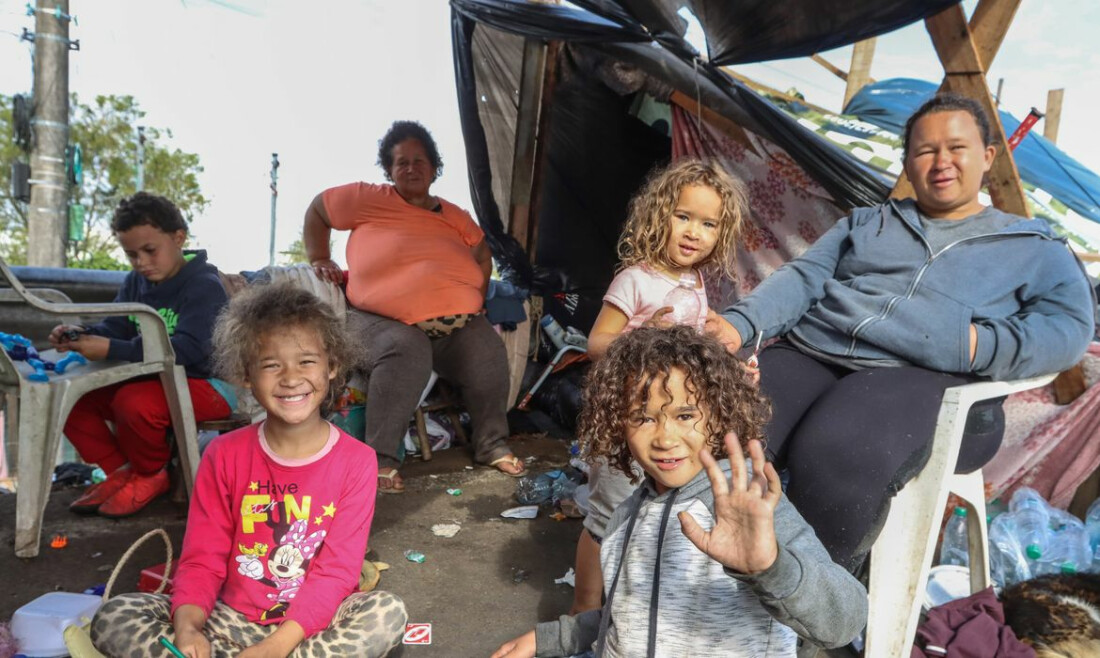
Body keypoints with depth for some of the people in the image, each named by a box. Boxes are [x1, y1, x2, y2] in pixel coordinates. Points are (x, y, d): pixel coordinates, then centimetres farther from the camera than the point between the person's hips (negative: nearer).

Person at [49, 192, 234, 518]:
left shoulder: (204, 285, -17)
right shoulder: (135, 282, 10)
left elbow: (188, 348, -29)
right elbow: (114, 327, 6)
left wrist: (111, 350, -35)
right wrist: (81, 334, -18)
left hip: (206, 384, -8)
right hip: (154, 380, 8)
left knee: (135, 402, -33)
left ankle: (152, 475, -3)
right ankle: (122, 470, 8)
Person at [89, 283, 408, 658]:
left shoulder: (356, 461, -9)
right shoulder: (225, 455, -1)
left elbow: (336, 571, -12)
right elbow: (201, 559, -2)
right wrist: (187, 626, -22)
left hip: (312, 624, -2)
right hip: (233, 621, 2)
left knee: (387, 613, -31)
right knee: (113, 618, -16)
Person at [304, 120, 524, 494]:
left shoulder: (455, 217, 19)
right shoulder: (370, 200, 7)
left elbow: (483, 255, 32)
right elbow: (317, 211, 18)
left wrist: (476, 299, 18)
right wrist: (319, 261, 10)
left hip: (455, 323, 4)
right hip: (382, 319, -3)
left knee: (489, 353, -23)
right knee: (405, 353, -37)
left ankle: (492, 446, -1)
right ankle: (381, 459, -25)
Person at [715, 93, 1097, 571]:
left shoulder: (1033, 248, 22)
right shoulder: (866, 222, 29)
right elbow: (804, 277, 15)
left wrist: (979, 346, -15)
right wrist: (739, 325, -5)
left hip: (921, 376, -2)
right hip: (810, 352, 3)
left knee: (835, 458, -37)